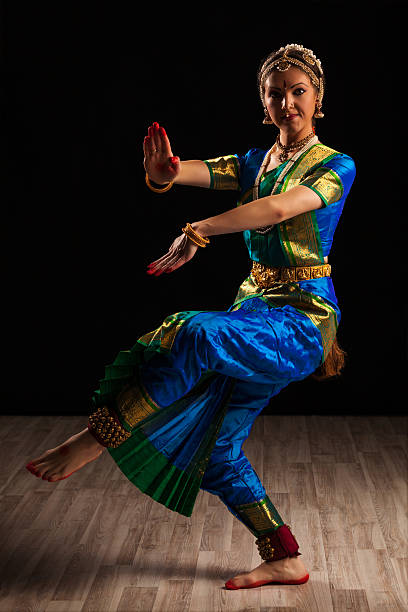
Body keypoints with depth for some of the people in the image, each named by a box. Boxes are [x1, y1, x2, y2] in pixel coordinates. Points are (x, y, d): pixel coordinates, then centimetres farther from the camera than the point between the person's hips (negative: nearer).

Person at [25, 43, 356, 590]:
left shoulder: (336, 167, -5)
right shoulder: (254, 162, 13)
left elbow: (279, 208, -25)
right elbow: (188, 173, -5)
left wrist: (199, 231, -33)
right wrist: (163, 171, -29)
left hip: (303, 322, -7)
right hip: (255, 314, 7)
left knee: (197, 334, -35)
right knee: (216, 451, 5)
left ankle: (96, 437, -27)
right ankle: (285, 561, 18)